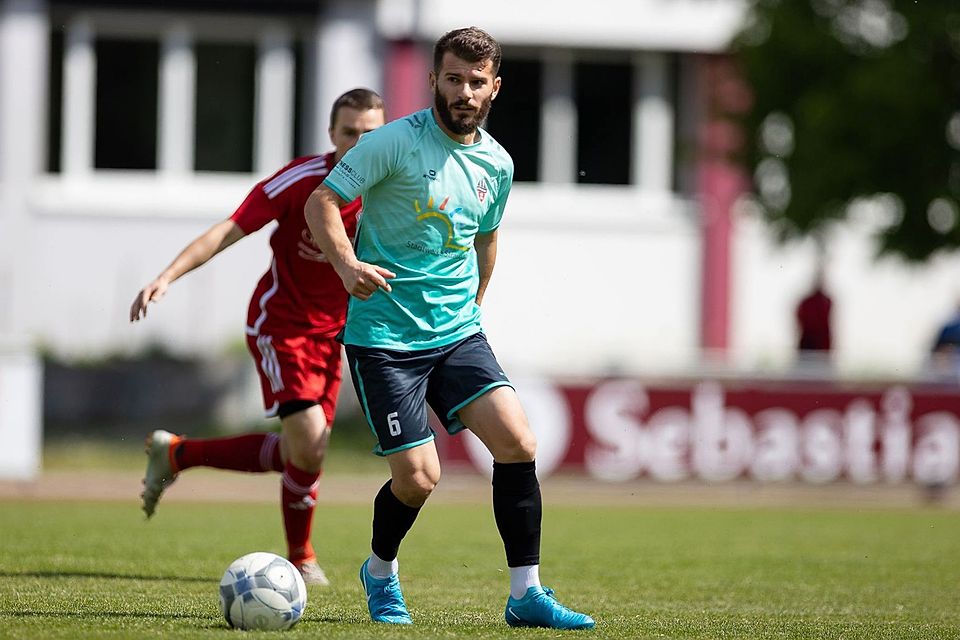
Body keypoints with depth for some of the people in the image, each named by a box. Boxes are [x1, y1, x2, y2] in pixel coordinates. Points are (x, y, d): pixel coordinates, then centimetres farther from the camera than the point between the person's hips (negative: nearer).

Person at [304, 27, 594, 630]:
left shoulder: (496, 163, 7)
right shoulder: (396, 141, -11)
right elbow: (321, 201, -11)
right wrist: (347, 264, -26)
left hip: (458, 333, 5)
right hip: (384, 337, -5)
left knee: (518, 444, -12)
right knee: (419, 478, -8)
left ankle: (526, 595, -3)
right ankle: (381, 572, 24)